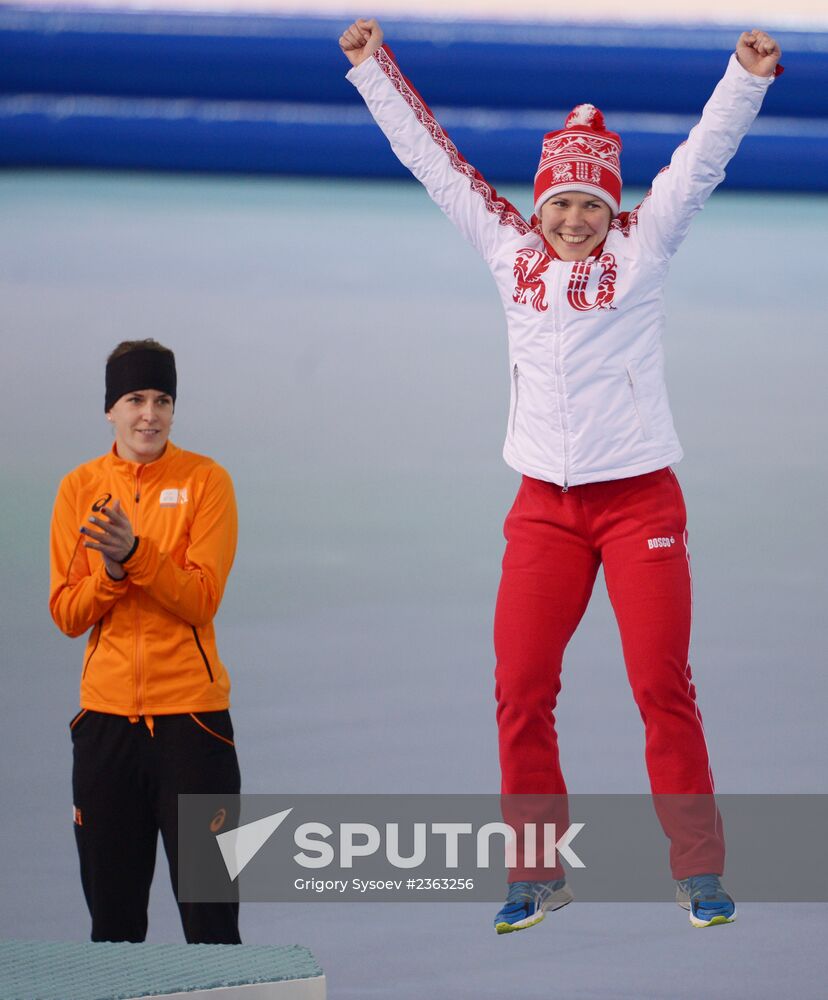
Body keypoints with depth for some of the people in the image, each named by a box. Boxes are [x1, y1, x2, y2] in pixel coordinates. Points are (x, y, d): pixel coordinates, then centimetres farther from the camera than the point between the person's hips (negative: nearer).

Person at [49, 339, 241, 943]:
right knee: (112, 915, 6)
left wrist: (137, 553, -23)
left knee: (209, 914, -3)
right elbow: (66, 615, 3)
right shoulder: (80, 488, 6)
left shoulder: (205, 481, -2)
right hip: (105, 717, 3)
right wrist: (111, 574, -15)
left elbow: (201, 600, -10)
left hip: (191, 714, -3)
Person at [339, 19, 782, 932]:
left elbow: (702, 160, -6)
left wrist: (745, 77, -19)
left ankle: (698, 872, 3)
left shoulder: (641, 249, 1)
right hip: (545, 505, 3)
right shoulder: (512, 250, 7)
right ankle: (537, 875, 9)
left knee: (661, 686, -5)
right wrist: (374, 69, 15)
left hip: (639, 499, -3)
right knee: (520, 691, -1)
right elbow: (432, 158, 12)